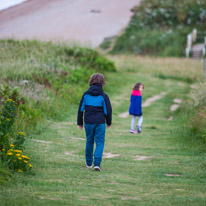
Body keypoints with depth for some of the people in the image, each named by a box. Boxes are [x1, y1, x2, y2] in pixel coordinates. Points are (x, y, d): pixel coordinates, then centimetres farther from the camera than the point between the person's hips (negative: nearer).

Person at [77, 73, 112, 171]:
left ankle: (89, 162, 27)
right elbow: (108, 110, -4)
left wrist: (80, 122, 13)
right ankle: (97, 163, -11)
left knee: (89, 141, 17)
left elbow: (81, 109, 3)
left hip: (88, 122, 2)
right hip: (100, 122, -2)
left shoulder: (86, 94, -1)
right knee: (100, 142, 2)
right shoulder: (103, 96, -8)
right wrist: (109, 122, 12)